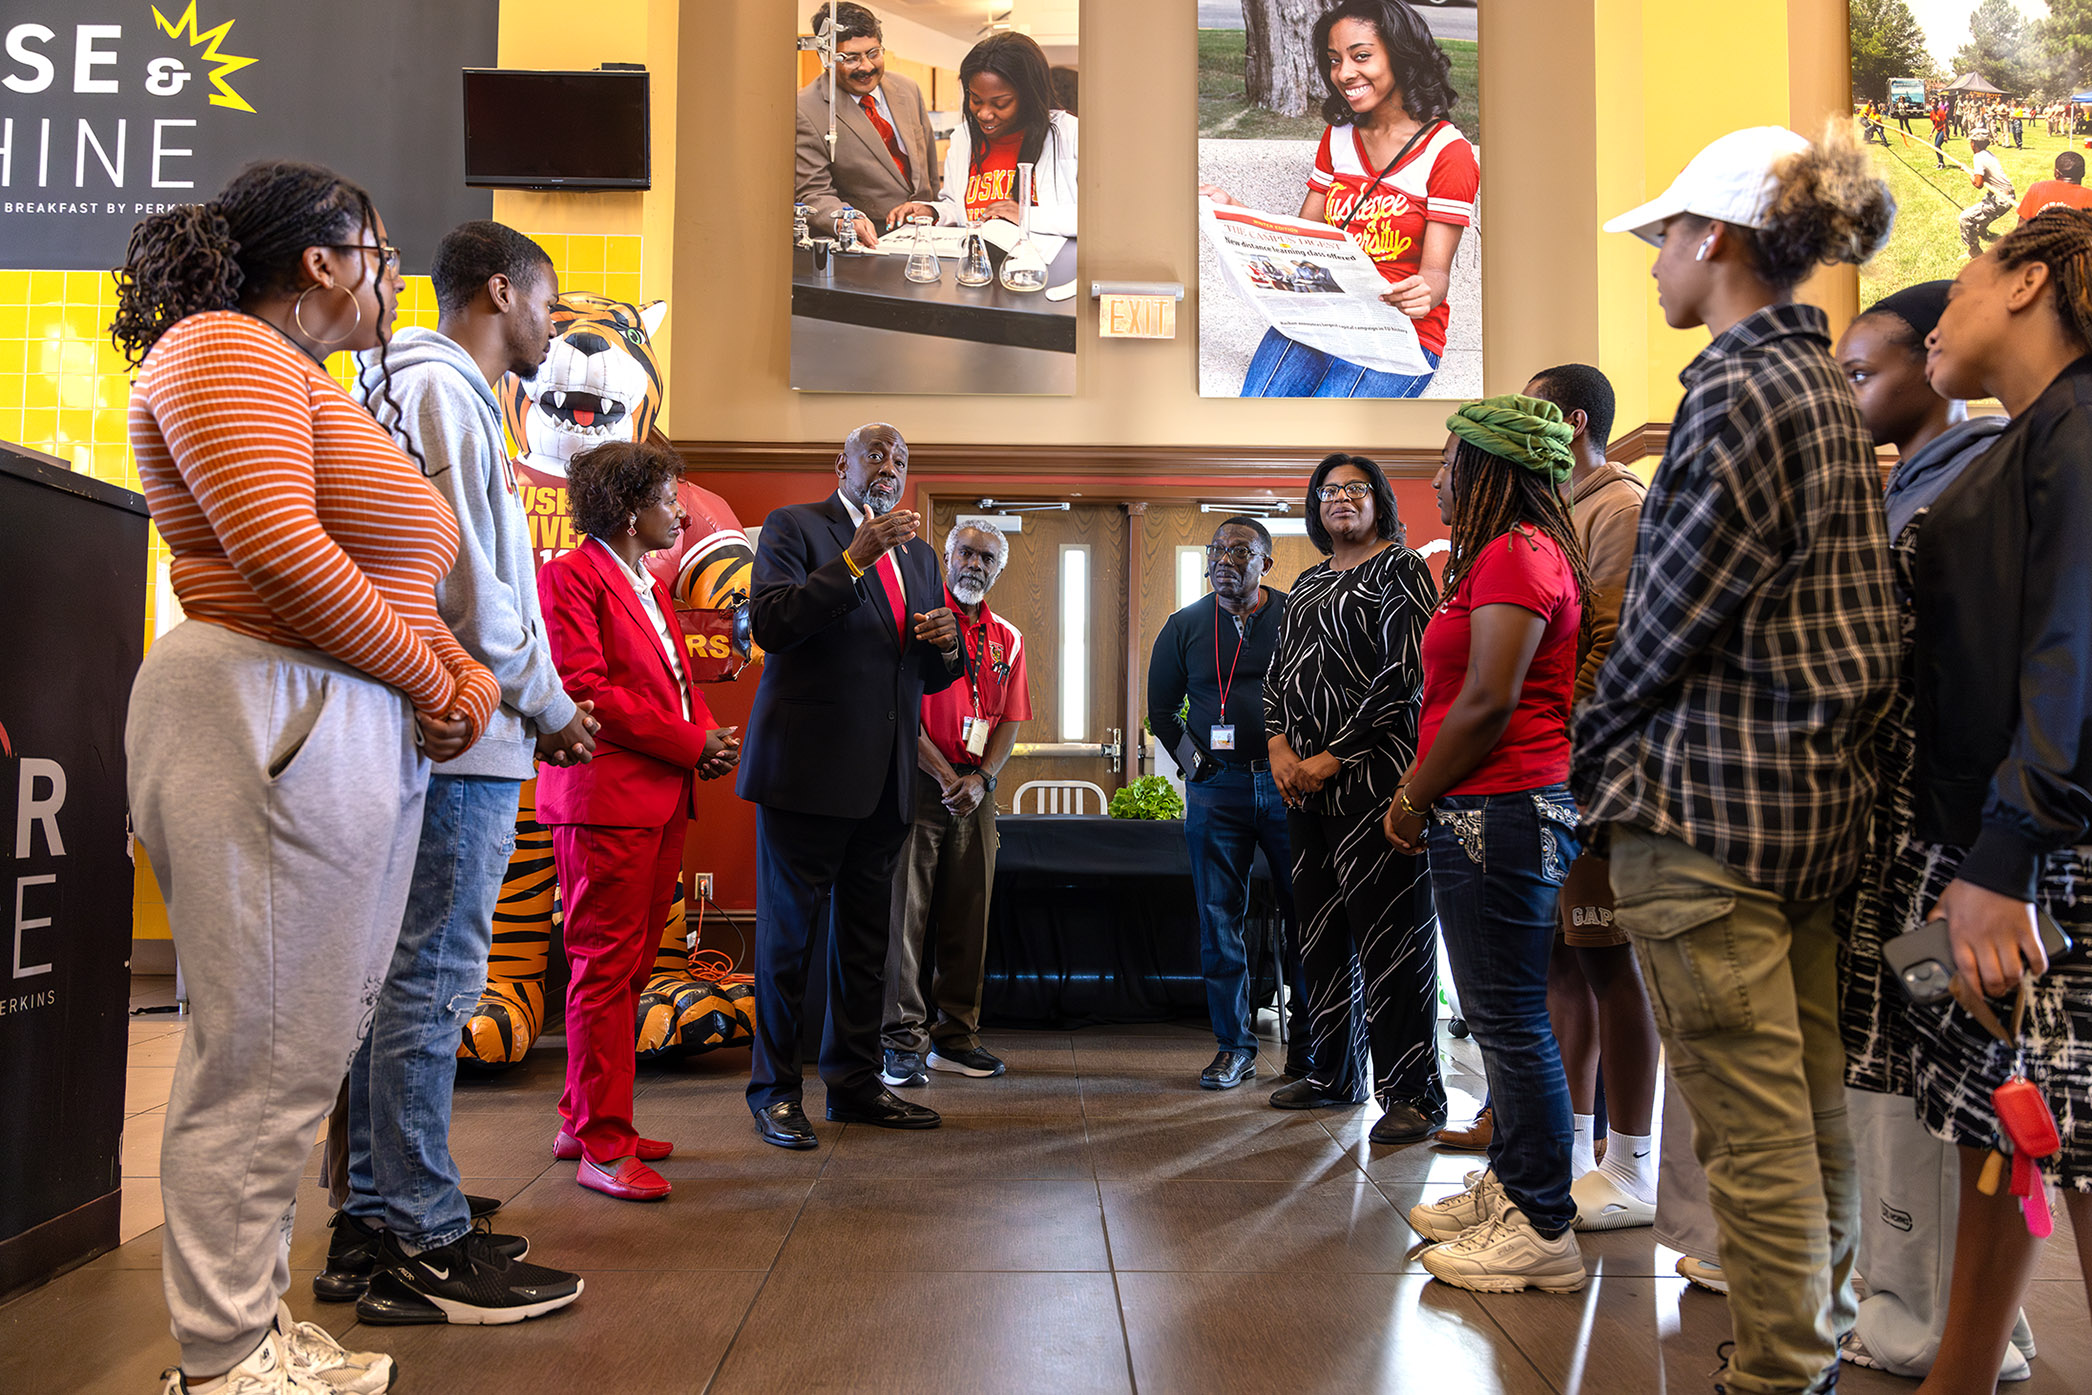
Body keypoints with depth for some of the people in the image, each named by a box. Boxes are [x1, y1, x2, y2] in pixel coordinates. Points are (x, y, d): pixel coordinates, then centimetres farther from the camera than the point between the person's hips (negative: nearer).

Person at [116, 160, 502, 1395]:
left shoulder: (319, 392, 25)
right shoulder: (225, 348, -5)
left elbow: (393, 590, 24)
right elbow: (279, 551, -20)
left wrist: (466, 673, 5)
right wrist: (428, 681, -10)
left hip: (364, 742, 10)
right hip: (270, 723, -10)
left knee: (310, 1047, 13)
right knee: (262, 1053, -5)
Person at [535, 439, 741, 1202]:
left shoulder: (653, 588, 24)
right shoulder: (570, 575, -5)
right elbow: (583, 687, -14)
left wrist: (707, 736, 3)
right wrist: (689, 743, -14)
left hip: (663, 797, 9)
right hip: (606, 798, -9)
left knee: (629, 966, 12)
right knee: (606, 966, -6)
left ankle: (585, 1120, 23)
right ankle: (604, 1146, 0)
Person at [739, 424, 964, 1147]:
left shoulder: (919, 558, 20)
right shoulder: (794, 526, 1)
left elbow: (935, 678, 21)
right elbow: (770, 624, -14)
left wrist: (948, 645, -2)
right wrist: (855, 558, -20)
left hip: (884, 779, 6)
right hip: (807, 768, -6)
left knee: (865, 935, 13)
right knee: (788, 931, 2)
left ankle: (854, 1081, 23)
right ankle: (773, 1090, 12)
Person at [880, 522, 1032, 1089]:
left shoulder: (1007, 638, 15)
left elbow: (1011, 719, 13)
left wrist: (981, 779, -4)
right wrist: (945, 775, -11)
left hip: (975, 788, 5)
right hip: (920, 781, -5)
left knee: (969, 915, 7)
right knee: (906, 910, -5)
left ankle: (956, 1038, 16)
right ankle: (904, 1040, 1)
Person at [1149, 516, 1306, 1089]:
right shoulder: (1185, 626, 7)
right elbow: (1161, 706, 16)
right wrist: (1188, 756, 6)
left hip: (1289, 784, -1)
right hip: (1216, 785, 2)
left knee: (1304, 912, 2)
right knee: (1220, 918, 2)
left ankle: (1306, 1046, 15)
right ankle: (1234, 1046, 13)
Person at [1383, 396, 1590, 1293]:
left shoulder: (1515, 553, -12)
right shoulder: (1516, 553, 21)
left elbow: (1488, 703, -19)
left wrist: (1415, 800, -9)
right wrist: (1422, 792, 12)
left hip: (1500, 812, -11)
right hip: (1491, 812, 11)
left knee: (1511, 1020, -5)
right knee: (1501, 1015, 17)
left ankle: (1542, 1231, 4)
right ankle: (1508, 1185, 28)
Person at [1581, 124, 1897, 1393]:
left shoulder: (1737, 388, -13)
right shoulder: (1828, 387, 14)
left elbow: (1675, 615, -15)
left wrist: (1594, 752, 0)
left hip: (1712, 795, -10)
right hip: (1822, 786, 10)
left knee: (1752, 1126, 0)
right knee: (1815, 1104, 18)